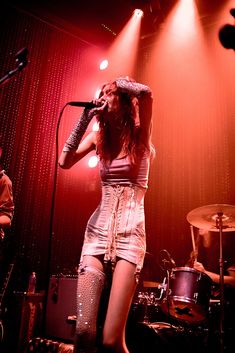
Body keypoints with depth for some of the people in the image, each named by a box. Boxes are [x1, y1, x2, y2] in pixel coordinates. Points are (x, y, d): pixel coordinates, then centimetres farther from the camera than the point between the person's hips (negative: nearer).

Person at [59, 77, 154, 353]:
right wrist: (85, 117, 1)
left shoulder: (139, 135, 2)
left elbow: (145, 92, -17)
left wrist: (119, 83, 2)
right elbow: (64, 161, -1)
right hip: (97, 230, 4)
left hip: (130, 233, -3)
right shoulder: (99, 136, 14)